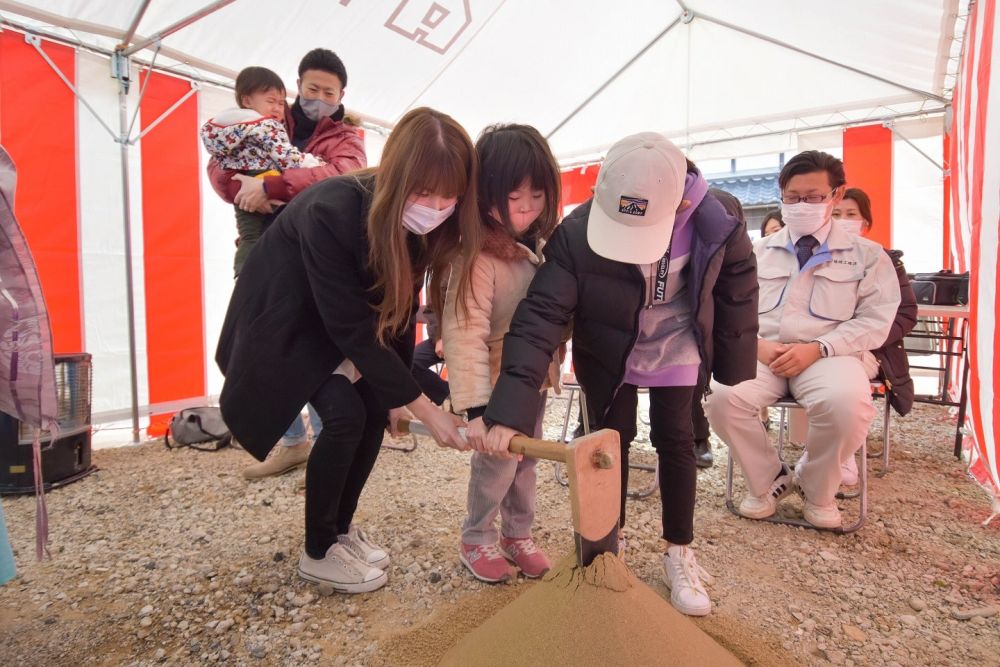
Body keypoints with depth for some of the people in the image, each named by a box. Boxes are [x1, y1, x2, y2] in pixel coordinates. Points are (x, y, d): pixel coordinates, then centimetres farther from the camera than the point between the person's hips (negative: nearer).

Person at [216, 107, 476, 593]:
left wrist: (398, 393, -6)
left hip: (339, 318, 6)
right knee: (345, 414, -18)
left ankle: (341, 526, 19)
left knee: (377, 411, -4)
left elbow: (400, 306, -6)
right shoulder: (332, 212, -36)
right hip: (285, 318, -6)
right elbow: (352, 329, -34)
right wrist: (425, 410, -31)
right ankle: (318, 552, 5)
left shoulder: (416, 223, -17)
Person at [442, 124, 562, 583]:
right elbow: (465, 333, -31)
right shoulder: (478, 254, -26)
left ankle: (518, 535, 38)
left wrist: (553, 363, 9)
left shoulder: (542, 242, -2)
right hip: (496, 377, -7)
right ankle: (477, 540, 28)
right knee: (497, 461, 2)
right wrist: (475, 408, -34)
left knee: (527, 457, 17)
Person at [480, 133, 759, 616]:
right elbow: (541, 316, -34)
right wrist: (510, 409, -41)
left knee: (674, 441, 6)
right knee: (611, 440, 8)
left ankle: (679, 554, 25)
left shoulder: (717, 221, -26)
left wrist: (735, 369, 0)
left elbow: (738, 287, -7)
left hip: (677, 349, 1)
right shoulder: (577, 233, -32)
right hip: (607, 354, 0)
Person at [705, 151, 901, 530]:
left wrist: (817, 349, -15)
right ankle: (768, 479, 1)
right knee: (721, 397, -28)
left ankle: (816, 488, -1)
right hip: (762, 354, 2)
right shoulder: (759, 251, 15)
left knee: (847, 404, -35)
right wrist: (757, 345, -10)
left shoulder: (866, 254, 10)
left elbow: (875, 320, 0)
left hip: (830, 355, -1)